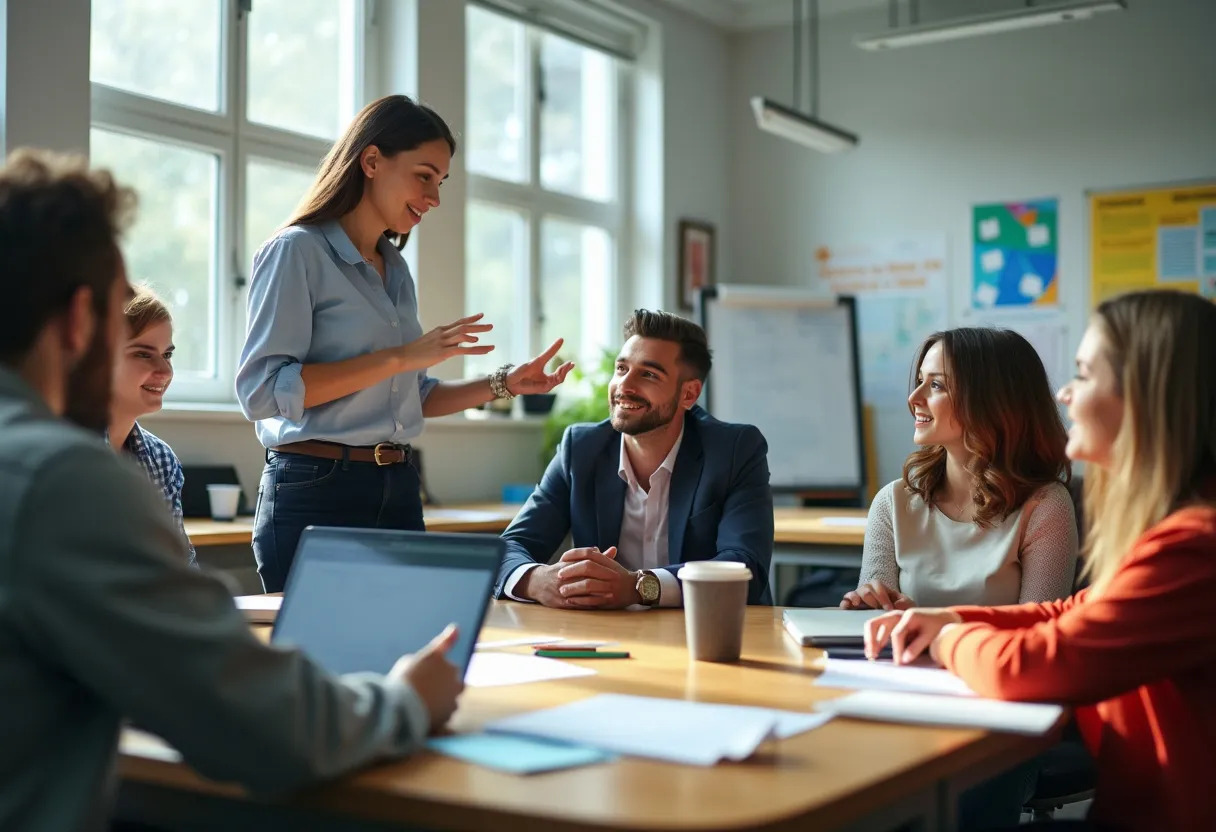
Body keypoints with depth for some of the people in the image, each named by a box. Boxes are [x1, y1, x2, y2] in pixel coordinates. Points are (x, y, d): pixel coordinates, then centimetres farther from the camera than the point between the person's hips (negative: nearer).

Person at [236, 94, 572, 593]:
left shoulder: (396, 270, 16)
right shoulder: (297, 252, -7)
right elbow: (261, 391, -18)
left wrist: (504, 384, 9)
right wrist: (399, 357, -19)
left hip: (397, 493, 7)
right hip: (316, 494, -7)